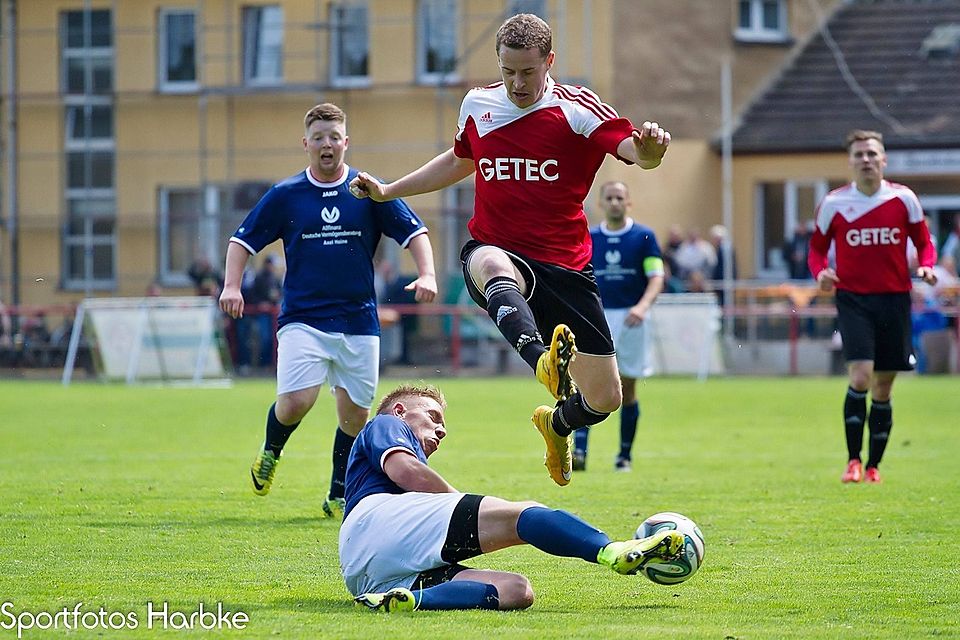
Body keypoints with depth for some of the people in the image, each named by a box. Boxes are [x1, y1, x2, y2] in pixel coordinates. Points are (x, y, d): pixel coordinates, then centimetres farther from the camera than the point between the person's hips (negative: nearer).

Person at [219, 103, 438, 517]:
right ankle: (270, 452, 14)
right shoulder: (284, 195, 3)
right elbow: (243, 240, 8)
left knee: (355, 414, 1)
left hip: (358, 322, 1)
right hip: (302, 318, -1)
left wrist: (426, 274, -14)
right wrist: (232, 286, -8)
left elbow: (415, 233, 4)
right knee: (296, 401, -18)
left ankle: (339, 496, 18)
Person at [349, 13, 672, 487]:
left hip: (565, 265, 0)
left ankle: (557, 423, 36)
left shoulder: (576, 108, -4)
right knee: (495, 267, -42)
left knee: (605, 399, -3)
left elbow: (634, 151, -18)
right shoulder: (477, 105, 7)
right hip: (494, 249, 0)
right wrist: (387, 191, 28)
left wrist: (648, 149, -43)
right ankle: (542, 358, -72)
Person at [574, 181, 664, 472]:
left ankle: (625, 455, 18)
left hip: (631, 320, -1)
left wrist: (642, 306, -23)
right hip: (597, 318, 1)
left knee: (627, 389, 6)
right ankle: (579, 451, -23)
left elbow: (656, 277, -6)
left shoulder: (644, 236, 0)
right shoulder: (588, 238, 7)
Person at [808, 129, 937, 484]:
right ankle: (853, 460, -6)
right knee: (860, 377, -19)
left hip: (894, 299, 2)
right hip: (853, 298, -2)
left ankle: (874, 465, 18)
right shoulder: (833, 203, 0)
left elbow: (924, 242, 11)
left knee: (883, 389, 6)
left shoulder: (904, 199, 2)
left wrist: (926, 266, -10)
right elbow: (817, 247, 10)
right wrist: (821, 272, -10)